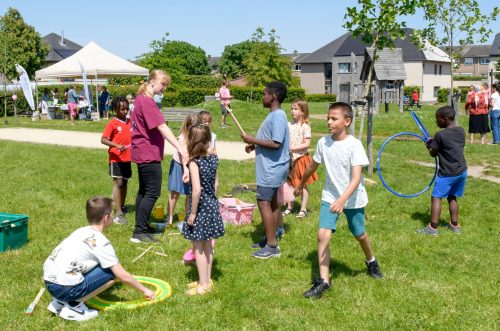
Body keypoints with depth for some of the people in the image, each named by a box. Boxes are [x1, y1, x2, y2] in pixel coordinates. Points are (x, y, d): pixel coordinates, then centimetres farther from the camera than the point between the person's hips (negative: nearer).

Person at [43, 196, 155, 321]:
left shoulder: (82, 231, 15)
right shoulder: (100, 241, -8)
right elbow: (123, 276, -7)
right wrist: (144, 290, 8)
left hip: (49, 281, 8)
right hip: (65, 287, -8)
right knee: (112, 272, -1)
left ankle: (59, 302, 16)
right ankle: (74, 306, -1)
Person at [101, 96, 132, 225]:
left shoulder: (130, 122, 5)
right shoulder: (112, 123, -11)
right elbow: (103, 139, -18)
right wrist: (117, 145, -30)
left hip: (127, 158, 6)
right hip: (116, 158, -6)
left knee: (125, 182, 15)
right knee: (118, 183, -9)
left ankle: (122, 207, 30)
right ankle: (118, 213, -10)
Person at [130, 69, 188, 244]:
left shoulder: (141, 99, 13)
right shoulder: (147, 102, -20)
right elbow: (161, 127, -28)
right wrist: (179, 147, -32)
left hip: (142, 152, 11)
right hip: (149, 154, -11)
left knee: (144, 190, 17)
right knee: (153, 192, -7)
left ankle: (141, 226, 27)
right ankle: (139, 232, -4)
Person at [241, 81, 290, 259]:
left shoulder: (277, 117, -19)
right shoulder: (273, 115, 12)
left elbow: (276, 144, -26)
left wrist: (253, 140, -20)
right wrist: (254, 144, 8)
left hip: (271, 169, -10)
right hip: (271, 168, 10)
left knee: (263, 202, -8)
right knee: (272, 202, 15)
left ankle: (272, 246, -3)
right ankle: (271, 240, 24)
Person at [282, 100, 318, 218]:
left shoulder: (305, 126, -11)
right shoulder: (289, 125, 4)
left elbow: (307, 144, -16)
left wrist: (292, 148, -21)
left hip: (301, 158, -5)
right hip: (290, 159, 5)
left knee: (303, 185, 5)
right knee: (290, 184, 13)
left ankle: (303, 209, 13)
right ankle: (289, 207, 25)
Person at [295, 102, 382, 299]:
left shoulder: (354, 145, -21)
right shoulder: (323, 142, -7)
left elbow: (356, 178, -27)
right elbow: (313, 166, 11)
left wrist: (342, 199, -41)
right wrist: (301, 185, 24)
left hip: (353, 199, -2)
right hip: (330, 196, 3)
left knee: (359, 235, 16)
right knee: (323, 234, -14)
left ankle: (371, 262, 48)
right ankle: (323, 281, -7)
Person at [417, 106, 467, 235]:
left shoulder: (440, 135, -15)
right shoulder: (461, 131, 6)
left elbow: (433, 153, -6)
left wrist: (429, 145, 14)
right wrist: (434, 142, 14)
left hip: (447, 173, -7)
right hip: (461, 171, 7)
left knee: (436, 198, -3)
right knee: (452, 197, 20)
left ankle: (433, 228, -7)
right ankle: (454, 225, 24)